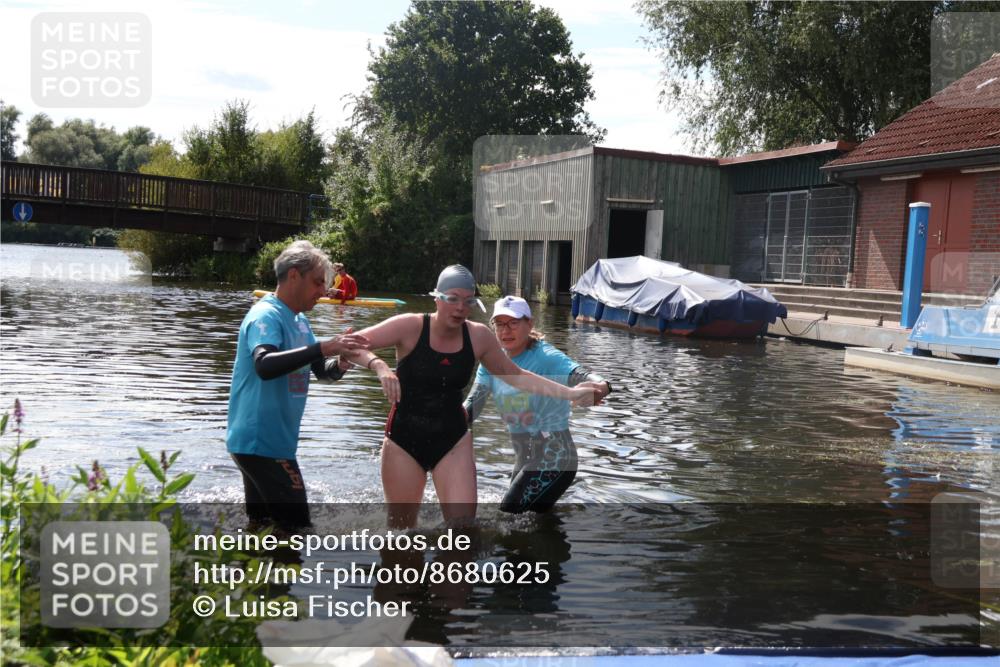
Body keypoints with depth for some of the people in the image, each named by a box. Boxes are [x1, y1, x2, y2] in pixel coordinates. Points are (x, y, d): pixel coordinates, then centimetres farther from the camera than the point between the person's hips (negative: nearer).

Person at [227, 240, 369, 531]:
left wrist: (340, 363, -9)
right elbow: (264, 366, -35)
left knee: (262, 526, 15)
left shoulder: (299, 320, 12)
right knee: (295, 527, -8)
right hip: (261, 442, -9)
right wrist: (322, 348, -40)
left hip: (268, 441, 9)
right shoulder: (266, 316, -17)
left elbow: (321, 370, 14)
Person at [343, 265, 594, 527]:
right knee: (401, 527, 11)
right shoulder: (410, 327, -14)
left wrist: (569, 393, 2)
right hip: (404, 439, -2)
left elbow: (515, 376, 8)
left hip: (453, 441, 2)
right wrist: (379, 365, -35)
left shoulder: (478, 336, -4)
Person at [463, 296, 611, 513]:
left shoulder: (545, 357, -16)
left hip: (553, 461, -7)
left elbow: (581, 375, -31)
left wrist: (600, 387, -55)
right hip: (524, 461, 8)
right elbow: (472, 405, -6)